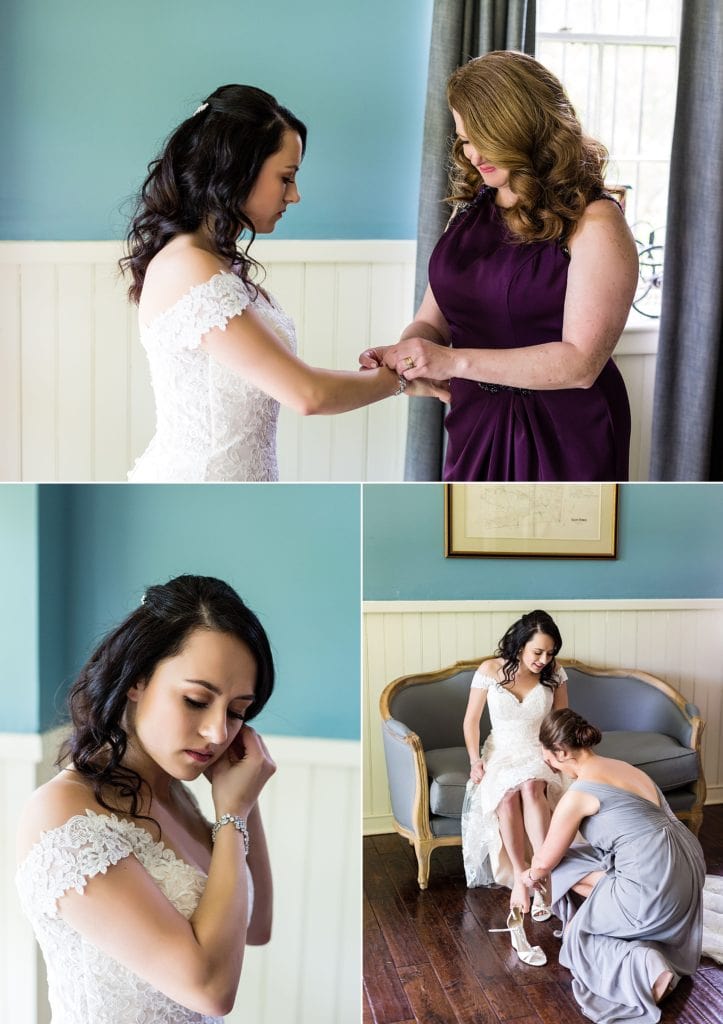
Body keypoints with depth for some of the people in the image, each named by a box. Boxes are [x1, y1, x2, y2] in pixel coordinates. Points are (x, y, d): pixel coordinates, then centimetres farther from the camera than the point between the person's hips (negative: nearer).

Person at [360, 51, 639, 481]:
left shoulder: (594, 222, -12)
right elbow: (433, 319, 9)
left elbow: (581, 362, -20)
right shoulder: (470, 211, 8)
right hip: (476, 426, 6)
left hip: (562, 441, -5)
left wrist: (455, 361, -26)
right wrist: (404, 352, -15)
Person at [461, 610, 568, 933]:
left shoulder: (554, 673, -6)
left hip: (541, 752, 1)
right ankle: (519, 876, -28)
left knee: (531, 787, -36)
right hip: (502, 752, 0)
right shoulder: (489, 670, -10)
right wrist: (475, 760, -12)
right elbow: (471, 720, -1)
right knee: (507, 795, -35)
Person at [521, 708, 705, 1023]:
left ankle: (642, 965, -8)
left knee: (576, 936, 15)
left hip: (656, 889, -8)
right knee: (573, 862, 19)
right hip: (688, 870, 8)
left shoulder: (579, 793, -10)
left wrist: (531, 875, 28)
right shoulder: (621, 767, 14)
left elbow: (546, 860, 2)